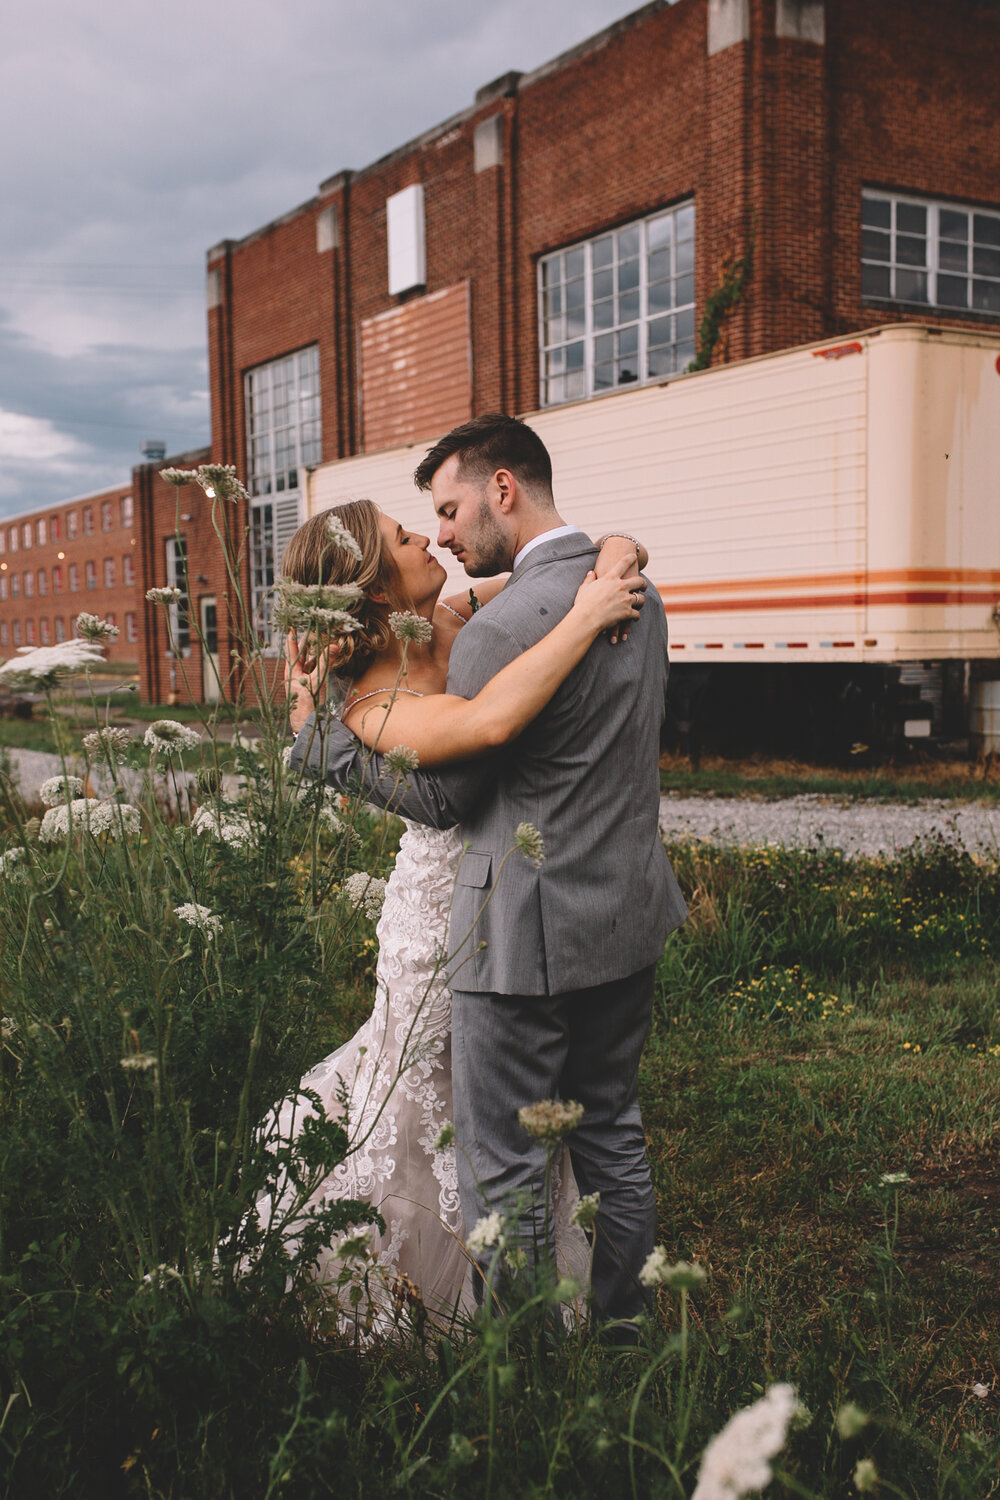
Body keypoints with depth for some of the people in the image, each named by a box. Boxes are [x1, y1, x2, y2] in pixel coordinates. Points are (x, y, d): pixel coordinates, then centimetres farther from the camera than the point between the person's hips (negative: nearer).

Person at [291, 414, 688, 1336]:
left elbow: (439, 797, -13)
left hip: (531, 936, -9)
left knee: (505, 1170, 7)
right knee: (613, 1137, 22)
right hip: (633, 914, 9)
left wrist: (325, 743, 0)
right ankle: (620, 1324, 37)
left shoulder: (508, 625, -22)